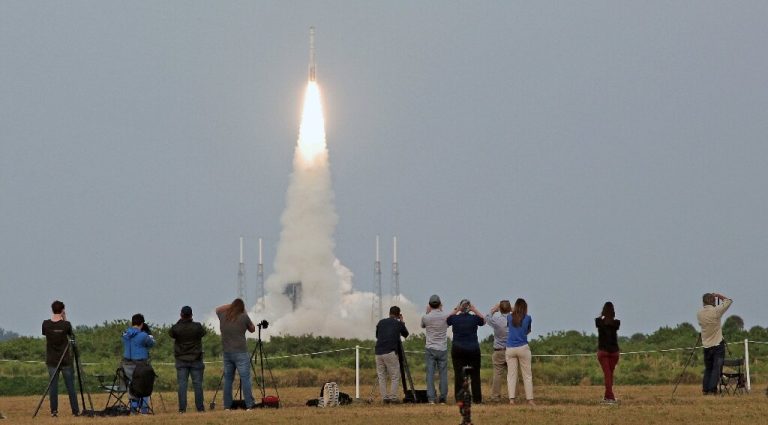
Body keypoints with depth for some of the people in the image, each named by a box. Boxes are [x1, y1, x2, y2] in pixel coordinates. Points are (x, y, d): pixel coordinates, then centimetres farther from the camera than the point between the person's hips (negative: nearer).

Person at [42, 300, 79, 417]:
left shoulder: (46, 324, -5)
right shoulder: (66, 324, -10)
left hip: (52, 360, 2)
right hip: (66, 360, -2)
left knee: (53, 386, 5)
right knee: (70, 386, 4)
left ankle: (54, 411, 2)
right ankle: (75, 411, 7)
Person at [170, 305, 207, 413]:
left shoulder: (176, 328, -10)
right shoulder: (197, 326, -10)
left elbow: (171, 333, 10)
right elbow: (203, 333, 10)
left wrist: (179, 322, 12)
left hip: (181, 360, 0)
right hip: (196, 360, 0)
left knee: (182, 384, 1)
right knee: (197, 384, 5)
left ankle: (182, 408, -3)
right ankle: (200, 407, 6)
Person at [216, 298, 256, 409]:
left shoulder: (223, 315, 5)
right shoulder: (243, 317, -6)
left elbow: (218, 309, 29)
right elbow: (252, 329, 9)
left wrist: (230, 305, 28)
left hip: (227, 353, 4)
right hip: (241, 352, -4)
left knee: (228, 379, 9)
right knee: (245, 378, -5)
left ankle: (227, 406, 7)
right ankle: (249, 405, -11)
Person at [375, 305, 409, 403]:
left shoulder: (381, 322, 12)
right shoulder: (398, 324, 3)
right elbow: (405, 334, 20)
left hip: (379, 352, 4)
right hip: (390, 353, -4)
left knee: (381, 377, 9)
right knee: (395, 377, 4)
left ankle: (384, 398, 5)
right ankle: (393, 397, -2)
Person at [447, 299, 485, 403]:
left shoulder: (455, 318, -5)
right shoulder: (474, 318, -6)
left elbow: (446, 320, 16)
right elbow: (484, 320, 14)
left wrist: (455, 310, 10)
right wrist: (475, 310, 8)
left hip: (457, 349, 0)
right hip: (473, 349, 0)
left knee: (458, 374, 2)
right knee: (475, 374, 8)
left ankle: (459, 398, -2)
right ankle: (477, 398, 8)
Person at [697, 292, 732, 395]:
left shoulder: (699, 314, 0)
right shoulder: (716, 311, -11)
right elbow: (729, 301, -1)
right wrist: (718, 295, 9)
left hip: (706, 345, 4)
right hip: (718, 344, -4)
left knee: (708, 369, 13)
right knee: (716, 368, -3)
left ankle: (705, 390, 10)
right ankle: (712, 390, -10)